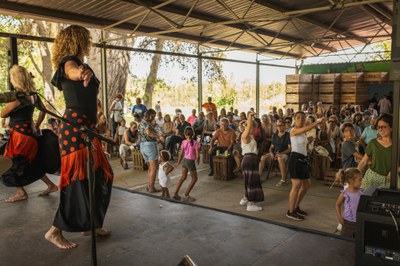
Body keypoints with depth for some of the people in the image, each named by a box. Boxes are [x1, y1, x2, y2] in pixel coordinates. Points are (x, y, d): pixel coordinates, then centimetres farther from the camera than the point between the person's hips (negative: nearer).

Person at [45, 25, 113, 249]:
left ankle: (90, 224, 23)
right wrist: (82, 72, -59)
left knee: (100, 176, 11)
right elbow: (72, 72, -38)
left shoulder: (78, 63, 20)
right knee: (79, 180, -9)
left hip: (85, 128, 10)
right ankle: (55, 231, 3)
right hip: (76, 129, -10)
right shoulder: (70, 62, -10)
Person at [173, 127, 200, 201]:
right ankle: (186, 195, 13)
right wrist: (197, 160, 8)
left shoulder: (184, 142, -5)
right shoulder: (195, 143, -15)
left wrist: (178, 162, 16)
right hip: (191, 161, -5)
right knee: (194, 179, 13)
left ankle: (176, 193, 24)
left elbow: (181, 154, 1)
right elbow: (197, 156, -15)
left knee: (183, 177, 22)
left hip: (184, 160, 5)